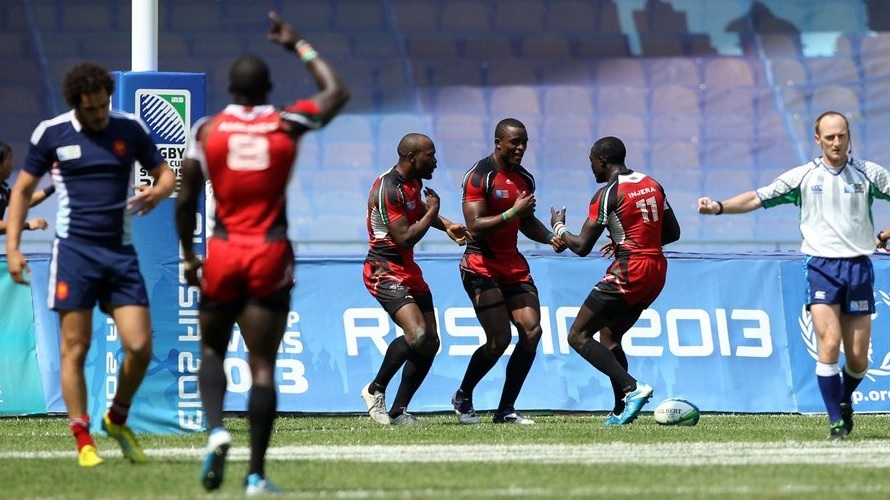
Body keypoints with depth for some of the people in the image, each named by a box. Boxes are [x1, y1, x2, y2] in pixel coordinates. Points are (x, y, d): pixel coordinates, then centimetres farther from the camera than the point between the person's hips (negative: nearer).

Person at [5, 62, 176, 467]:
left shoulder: (130, 129, 3)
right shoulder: (50, 134, -1)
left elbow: (165, 174, 12)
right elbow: (23, 189, 8)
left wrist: (158, 192, -12)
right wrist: (12, 247, 0)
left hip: (120, 251, 2)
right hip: (74, 251, -2)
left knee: (139, 346, -5)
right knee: (75, 348, -4)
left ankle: (117, 419, 19)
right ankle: (83, 441, 5)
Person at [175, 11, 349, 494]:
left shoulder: (207, 130, -2)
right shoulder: (287, 124, -1)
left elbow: (186, 200, 1)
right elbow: (337, 92, 18)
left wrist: (187, 256, 14)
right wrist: (298, 46, 25)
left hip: (222, 254, 0)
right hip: (270, 255, 0)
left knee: (212, 349, 19)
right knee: (262, 363, 1)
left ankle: (216, 428, -8)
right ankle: (256, 474, -2)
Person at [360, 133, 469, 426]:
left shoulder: (414, 182, 9)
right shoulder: (388, 190, -20)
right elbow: (405, 238, -23)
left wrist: (446, 225, 16)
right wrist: (432, 212, -11)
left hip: (408, 271, 10)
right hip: (385, 272, -10)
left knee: (430, 343, 3)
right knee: (417, 334, -26)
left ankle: (399, 411, 9)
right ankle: (375, 390, -7)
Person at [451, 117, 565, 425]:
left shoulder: (525, 179, 11)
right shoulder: (480, 177, -13)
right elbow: (475, 226, -20)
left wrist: (550, 237, 7)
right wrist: (513, 212, -25)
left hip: (514, 265, 7)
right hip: (482, 268, -7)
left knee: (532, 331, -6)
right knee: (499, 340, -11)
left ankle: (506, 409, 3)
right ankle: (463, 398, 13)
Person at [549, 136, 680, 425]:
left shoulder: (608, 194, -10)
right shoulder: (652, 185, 12)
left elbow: (581, 247, -9)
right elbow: (672, 232, 18)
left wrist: (558, 228, 11)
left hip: (629, 272, -8)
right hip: (656, 271, 8)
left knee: (578, 336, -3)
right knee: (609, 337, 20)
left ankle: (632, 388, -19)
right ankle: (621, 411, 12)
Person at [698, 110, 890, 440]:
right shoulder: (803, 176, 4)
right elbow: (757, 198, 4)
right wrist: (719, 207, -8)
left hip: (858, 267, 1)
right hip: (821, 266, -1)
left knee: (858, 358, 2)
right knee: (829, 344, -17)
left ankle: (844, 401, 33)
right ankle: (837, 423, -8)